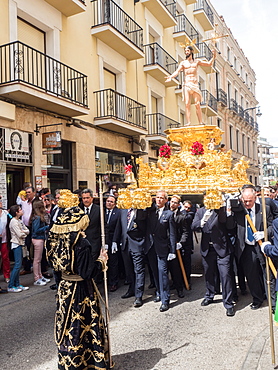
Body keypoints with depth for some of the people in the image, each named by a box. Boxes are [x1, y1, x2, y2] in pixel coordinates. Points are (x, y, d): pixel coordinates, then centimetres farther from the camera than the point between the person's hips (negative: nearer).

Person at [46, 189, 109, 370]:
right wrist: (101, 262, -8)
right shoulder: (81, 243, -23)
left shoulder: (58, 239, -1)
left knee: (68, 325, 19)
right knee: (85, 325, 10)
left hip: (65, 288, 7)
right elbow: (87, 272, -24)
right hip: (81, 290, -7)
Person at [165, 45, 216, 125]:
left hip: (195, 85, 0)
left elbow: (209, 64, 17)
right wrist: (171, 76, -18)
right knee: (187, 104, -11)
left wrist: (213, 56, 1)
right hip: (186, 85, 0)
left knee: (197, 104, -9)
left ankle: (200, 122, -9)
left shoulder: (197, 61, 17)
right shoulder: (183, 63, 14)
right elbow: (177, 71, 0)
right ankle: (188, 122, -14)